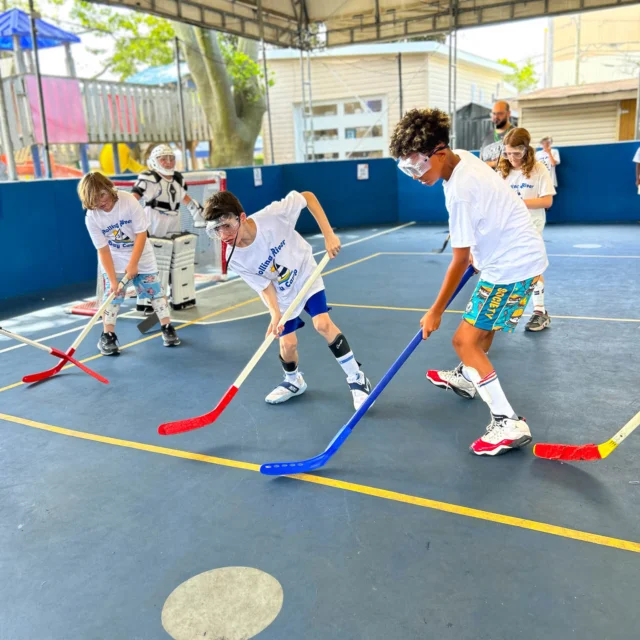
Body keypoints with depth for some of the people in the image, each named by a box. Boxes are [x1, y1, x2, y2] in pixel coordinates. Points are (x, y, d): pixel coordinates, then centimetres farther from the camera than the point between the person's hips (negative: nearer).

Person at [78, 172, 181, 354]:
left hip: (140, 254, 0)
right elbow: (103, 251, -17)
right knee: (112, 293, -8)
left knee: (154, 290, 3)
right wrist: (112, 280, -23)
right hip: (114, 259, 0)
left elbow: (141, 235, -20)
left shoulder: (129, 201, -24)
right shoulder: (91, 218, -19)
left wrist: (133, 264, -22)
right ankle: (108, 336, 2)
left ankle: (167, 328, 16)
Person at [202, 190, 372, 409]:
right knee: (287, 345, -2)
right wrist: (275, 314, -33)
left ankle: (357, 379, -1)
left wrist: (328, 234, -26)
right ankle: (293, 381, 32)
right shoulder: (235, 260, -25)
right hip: (282, 296, 2)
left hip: (306, 276, -2)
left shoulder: (272, 215, -34)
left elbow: (308, 196, -21)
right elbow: (265, 287, -16)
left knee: (323, 324, -18)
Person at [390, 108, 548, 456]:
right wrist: (479, 248, 18)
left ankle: (509, 424, -12)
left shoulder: (460, 192, -28)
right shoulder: (461, 156, -3)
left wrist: (435, 312, -14)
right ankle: (467, 377, 52)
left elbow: (460, 262, -22)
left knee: (465, 340, -13)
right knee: (482, 323, 28)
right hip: (515, 254, 10)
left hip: (512, 265, -10)